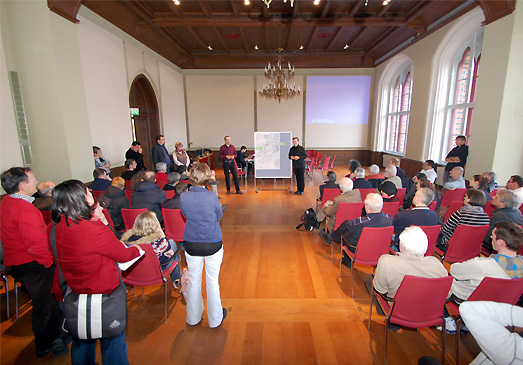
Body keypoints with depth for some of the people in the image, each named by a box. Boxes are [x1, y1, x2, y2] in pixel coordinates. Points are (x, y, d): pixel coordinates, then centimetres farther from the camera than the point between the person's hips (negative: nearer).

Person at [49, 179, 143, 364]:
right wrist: (137, 250, 5)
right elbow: (123, 255, -15)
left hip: (75, 294, 7)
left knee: (81, 343, 29)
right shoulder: (96, 230, -30)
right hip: (105, 294, -6)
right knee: (113, 343, 17)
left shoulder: (52, 230, -9)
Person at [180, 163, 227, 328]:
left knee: (194, 281, 20)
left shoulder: (183, 197, -11)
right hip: (213, 244, -2)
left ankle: (193, 318, 40)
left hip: (191, 245, 2)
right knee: (213, 281, 14)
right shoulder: (212, 197, -18)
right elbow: (219, 216, -3)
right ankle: (215, 319, 32)